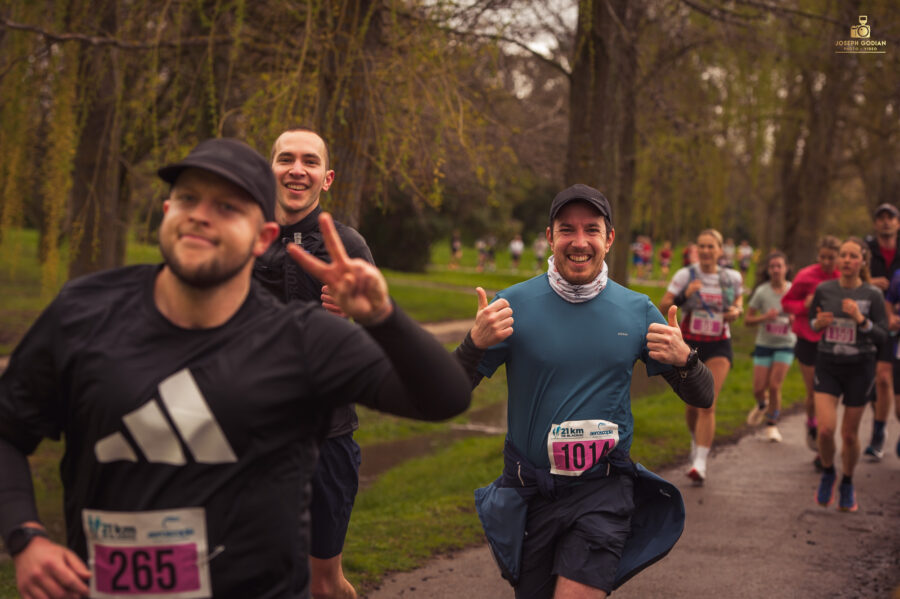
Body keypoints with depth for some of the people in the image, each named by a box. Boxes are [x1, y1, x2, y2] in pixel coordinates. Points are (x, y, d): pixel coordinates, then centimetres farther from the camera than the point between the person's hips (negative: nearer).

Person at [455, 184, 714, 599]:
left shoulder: (638, 311, 0)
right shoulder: (515, 304, -7)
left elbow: (702, 398, 5)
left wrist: (683, 360, -16)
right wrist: (476, 345, -26)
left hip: (603, 489, 0)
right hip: (529, 490, 1)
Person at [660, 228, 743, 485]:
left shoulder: (732, 278, 1)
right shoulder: (684, 276, -4)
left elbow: (739, 301, 19)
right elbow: (663, 307, -6)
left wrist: (736, 311, -4)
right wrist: (684, 295, -24)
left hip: (719, 347, -1)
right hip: (689, 345, 1)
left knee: (708, 404, -15)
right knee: (692, 404, 10)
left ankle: (700, 463, -15)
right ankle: (697, 440, 42)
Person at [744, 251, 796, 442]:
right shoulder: (762, 292, -8)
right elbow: (747, 320, -5)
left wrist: (795, 320, -15)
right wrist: (765, 317, -23)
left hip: (785, 344, 0)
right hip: (764, 343, 0)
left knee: (775, 386, -11)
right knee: (759, 388, -1)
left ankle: (772, 424, 10)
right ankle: (762, 405, 36)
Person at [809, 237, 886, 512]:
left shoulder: (872, 295, -7)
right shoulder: (824, 290, -2)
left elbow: (882, 334, -6)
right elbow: (811, 322, 12)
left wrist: (861, 320, -22)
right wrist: (818, 323, -10)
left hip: (859, 367, -1)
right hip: (828, 365, 1)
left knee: (849, 433, 7)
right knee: (825, 429, -13)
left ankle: (847, 484, 31)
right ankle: (828, 473, 17)